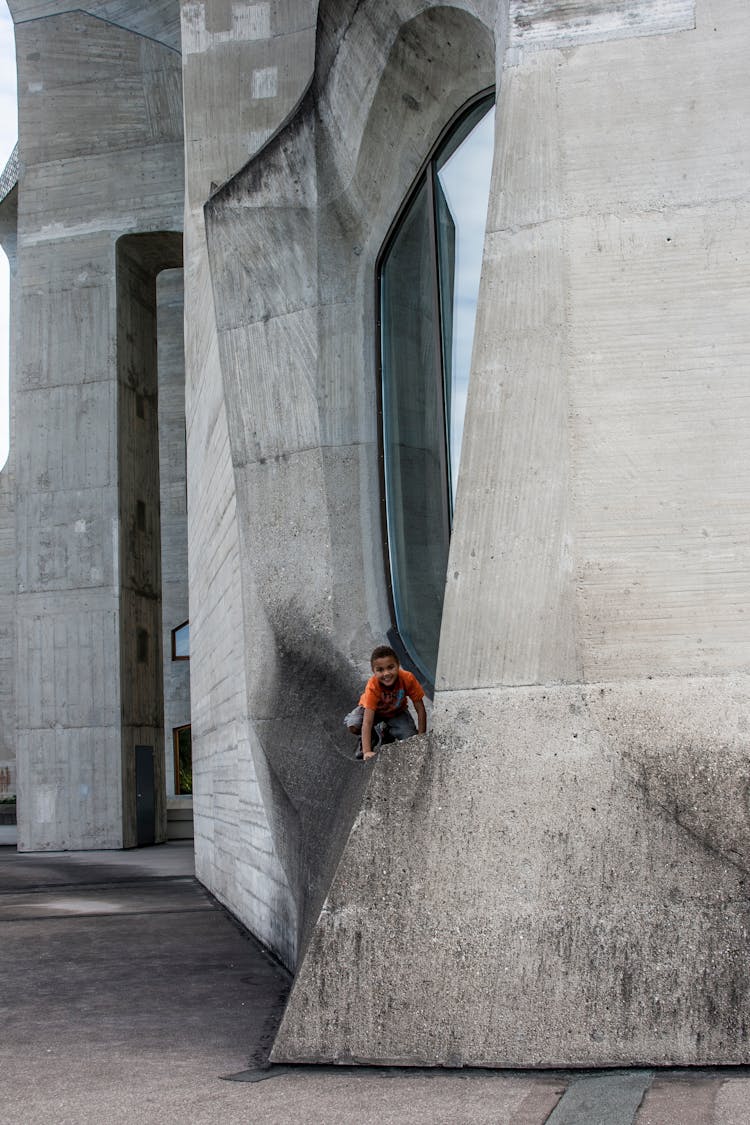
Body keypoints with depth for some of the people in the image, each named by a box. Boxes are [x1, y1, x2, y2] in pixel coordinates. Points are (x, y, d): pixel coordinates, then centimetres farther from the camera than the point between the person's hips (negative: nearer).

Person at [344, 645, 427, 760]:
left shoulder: (408, 679, -33)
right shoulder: (372, 687, -38)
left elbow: (420, 709, -22)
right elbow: (367, 722, -41)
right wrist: (367, 751, -49)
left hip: (396, 712, 2)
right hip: (373, 709, -2)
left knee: (410, 738, -21)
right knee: (353, 726, -30)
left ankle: (385, 730, 11)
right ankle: (368, 738, 6)